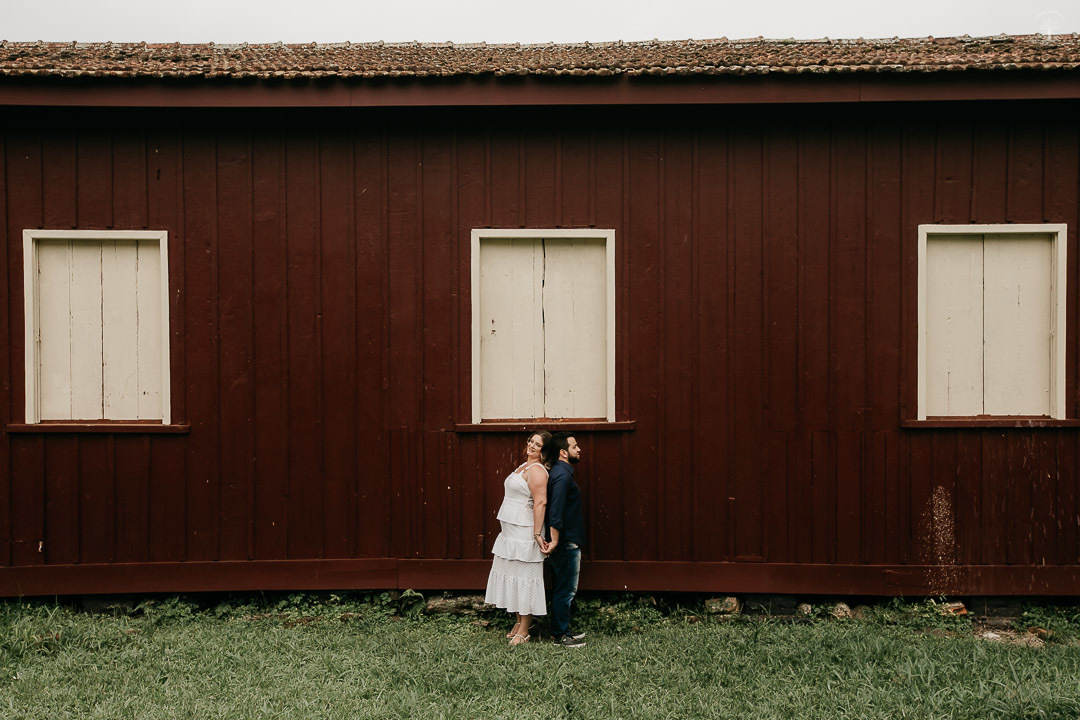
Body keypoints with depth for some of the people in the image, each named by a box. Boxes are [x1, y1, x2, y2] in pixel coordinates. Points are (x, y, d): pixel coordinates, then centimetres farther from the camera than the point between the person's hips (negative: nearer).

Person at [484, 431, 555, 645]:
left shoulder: (537, 470, -15)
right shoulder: (524, 466, 15)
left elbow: (540, 503, -23)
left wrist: (537, 534, -27)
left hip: (524, 534, -10)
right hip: (510, 531, 10)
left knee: (523, 576, -3)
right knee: (513, 575, 15)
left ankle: (524, 630, 5)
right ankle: (520, 621, 27)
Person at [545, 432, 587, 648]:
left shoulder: (562, 472, 12)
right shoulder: (562, 475, -21)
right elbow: (555, 512, -26)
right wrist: (555, 540, -24)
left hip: (568, 542, 10)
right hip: (566, 543, -10)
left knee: (563, 588, 18)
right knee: (565, 590, 1)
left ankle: (562, 629, 29)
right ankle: (560, 635, 12)